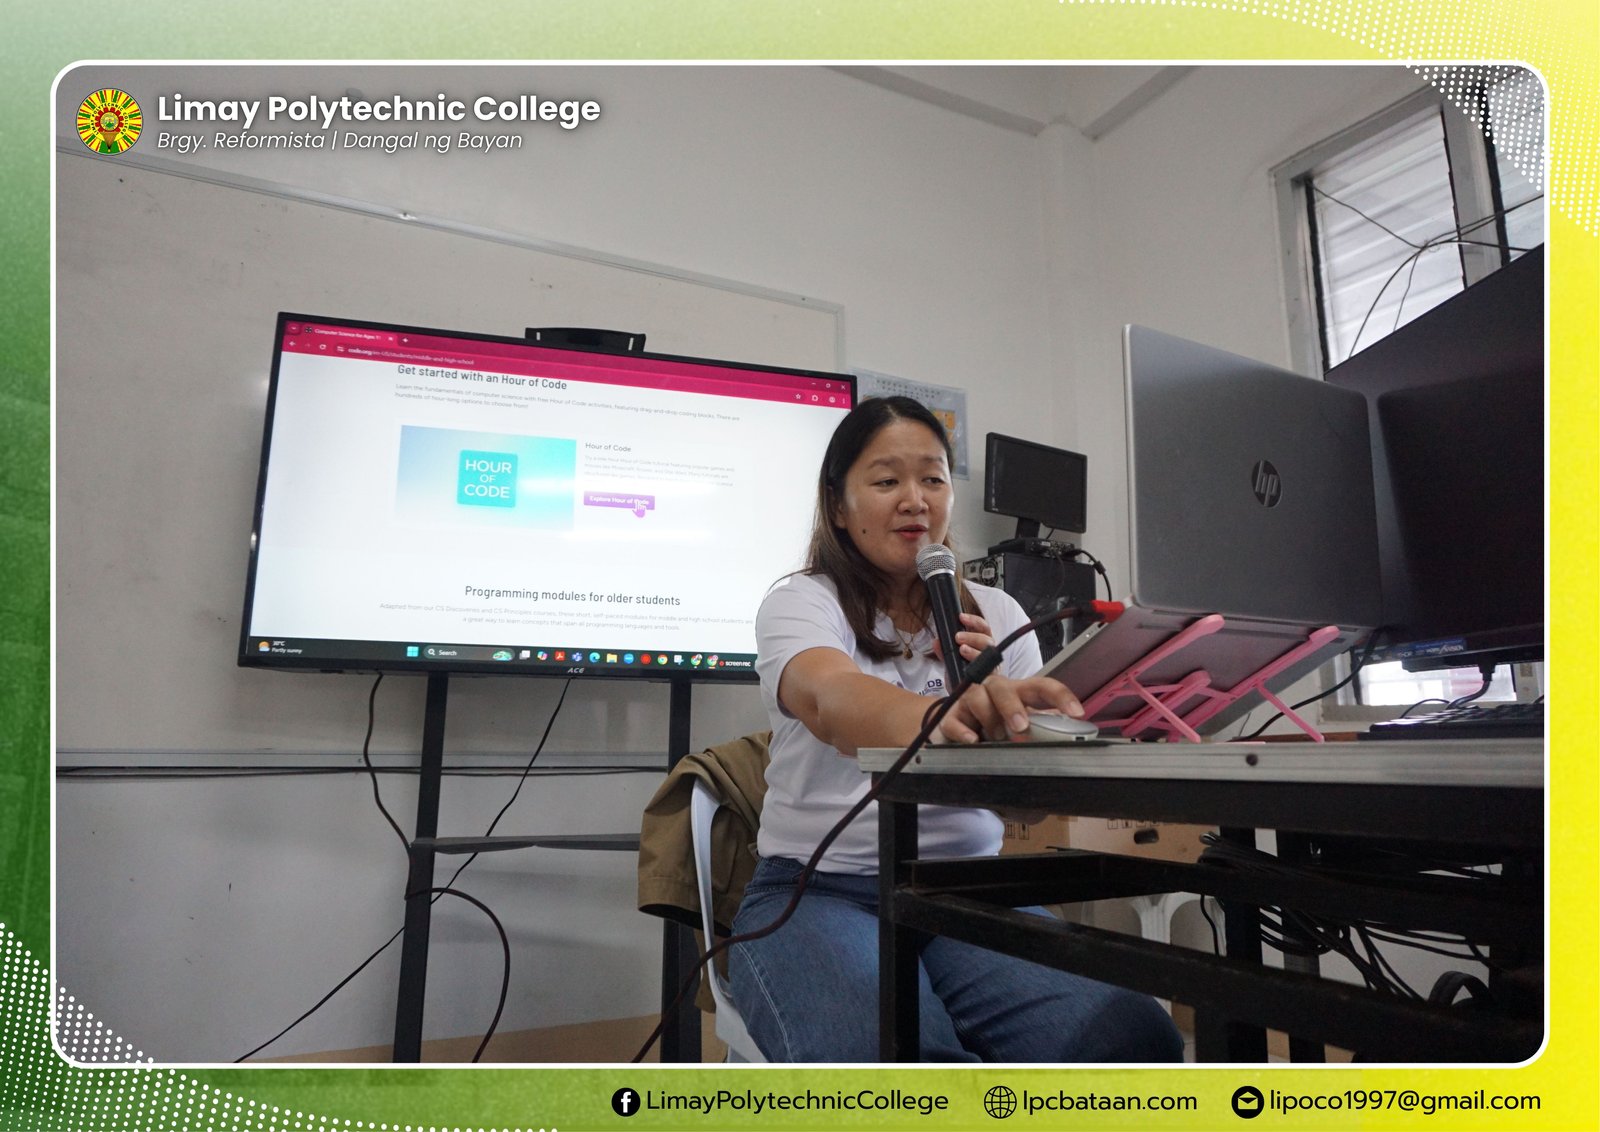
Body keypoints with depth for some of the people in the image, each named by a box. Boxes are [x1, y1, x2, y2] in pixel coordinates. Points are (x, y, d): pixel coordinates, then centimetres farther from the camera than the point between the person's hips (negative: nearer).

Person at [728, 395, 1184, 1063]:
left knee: (1130, 1034, -26)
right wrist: (934, 717, -46)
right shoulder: (802, 602, 2)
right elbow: (828, 696, -24)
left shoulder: (997, 615, 15)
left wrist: (995, 695, -13)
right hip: (821, 890, -3)